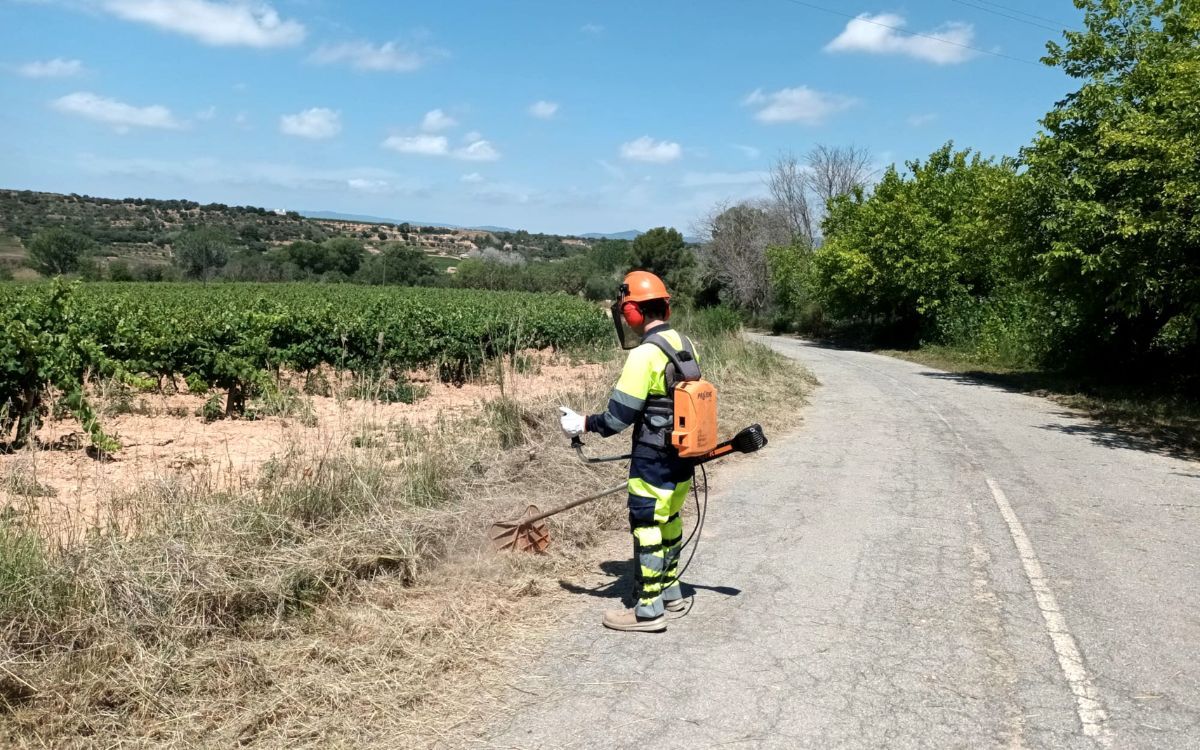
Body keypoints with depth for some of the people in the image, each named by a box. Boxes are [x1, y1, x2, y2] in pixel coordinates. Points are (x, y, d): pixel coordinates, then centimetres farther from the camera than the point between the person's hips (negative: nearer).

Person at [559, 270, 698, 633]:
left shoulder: (644, 354, -21)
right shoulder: (686, 344, 4)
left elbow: (618, 417, -20)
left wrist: (582, 424, -4)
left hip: (654, 462, -9)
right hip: (683, 456, 9)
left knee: (646, 527, 2)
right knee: (670, 520, 21)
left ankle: (649, 610, 11)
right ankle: (670, 590, 35)